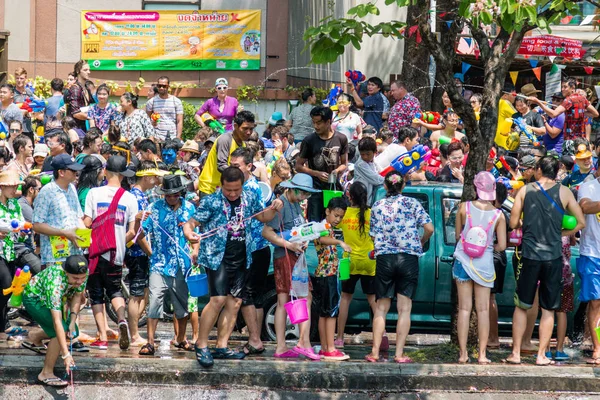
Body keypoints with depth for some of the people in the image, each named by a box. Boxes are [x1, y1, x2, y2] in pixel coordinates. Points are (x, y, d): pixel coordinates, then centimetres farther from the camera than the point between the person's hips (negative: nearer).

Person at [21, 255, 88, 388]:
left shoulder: (83, 273, -25)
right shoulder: (55, 283, -44)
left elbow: (77, 296, -6)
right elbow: (57, 322, -45)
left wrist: (72, 321, -19)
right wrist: (66, 354, -48)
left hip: (54, 300, 7)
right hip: (34, 299, -7)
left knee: (73, 332, 8)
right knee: (60, 331, -25)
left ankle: (35, 337, 32)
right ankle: (46, 374, -15)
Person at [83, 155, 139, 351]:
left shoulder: (94, 193, -5)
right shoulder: (129, 198, -2)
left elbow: (87, 223, -9)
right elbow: (132, 232, -3)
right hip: (117, 254, 1)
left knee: (96, 294, 9)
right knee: (115, 290, 19)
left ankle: (102, 338, 3)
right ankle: (122, 320, -10)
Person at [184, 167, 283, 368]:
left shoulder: (249, 198, 7)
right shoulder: (211, 201, -8)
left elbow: (262, 217, 22)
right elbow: (192, 222, -10)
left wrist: (274, 209, 1)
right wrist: (189, 233, -32)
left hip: (241, 259, 6)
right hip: (218, 257, -6)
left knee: (234, 302, 6)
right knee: (218, 299, -17)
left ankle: (221, 347, 14)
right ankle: (201, 345, -9)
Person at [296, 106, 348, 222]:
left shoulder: (341, 139, 2)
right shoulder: (309, 141, -3)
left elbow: (344, 163, 12)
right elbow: (299, 166, 1)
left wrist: (337, 171, -11)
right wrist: (317, 173, -14)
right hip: (316, 189, -2)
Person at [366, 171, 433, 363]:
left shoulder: (377, 206, 5)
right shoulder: (412, 203, 0)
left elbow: (374, 235, 5)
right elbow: (429, 228, -6)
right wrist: (420, 243, 12)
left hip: (384, 259, 1)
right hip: (408, 259, -1)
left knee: (381, 307, 9)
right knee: (404, 308, 2)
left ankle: (375, 352, 4)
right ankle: (399, 353, -2)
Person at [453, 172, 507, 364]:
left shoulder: (464, 208, -7)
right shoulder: (498, 215, -8)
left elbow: (458, 234, 3)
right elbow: (501, 245, -7)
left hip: (463, 260, 1)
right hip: (484, 264, -1)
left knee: (464, 308, 6)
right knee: (483, 310, 7)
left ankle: (463, 353, 5)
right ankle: (482, 354, 4)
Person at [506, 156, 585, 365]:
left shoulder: (525, 190, 1)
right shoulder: (564, 192, 0)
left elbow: (513, 223, 3)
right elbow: (580, 222, 2)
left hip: (530, 256, 0)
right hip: (553, 256, 0)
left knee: (521, 306, 11)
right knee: (548, 309, 8)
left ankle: (516, 353, 10)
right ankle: (541, 355, 7)